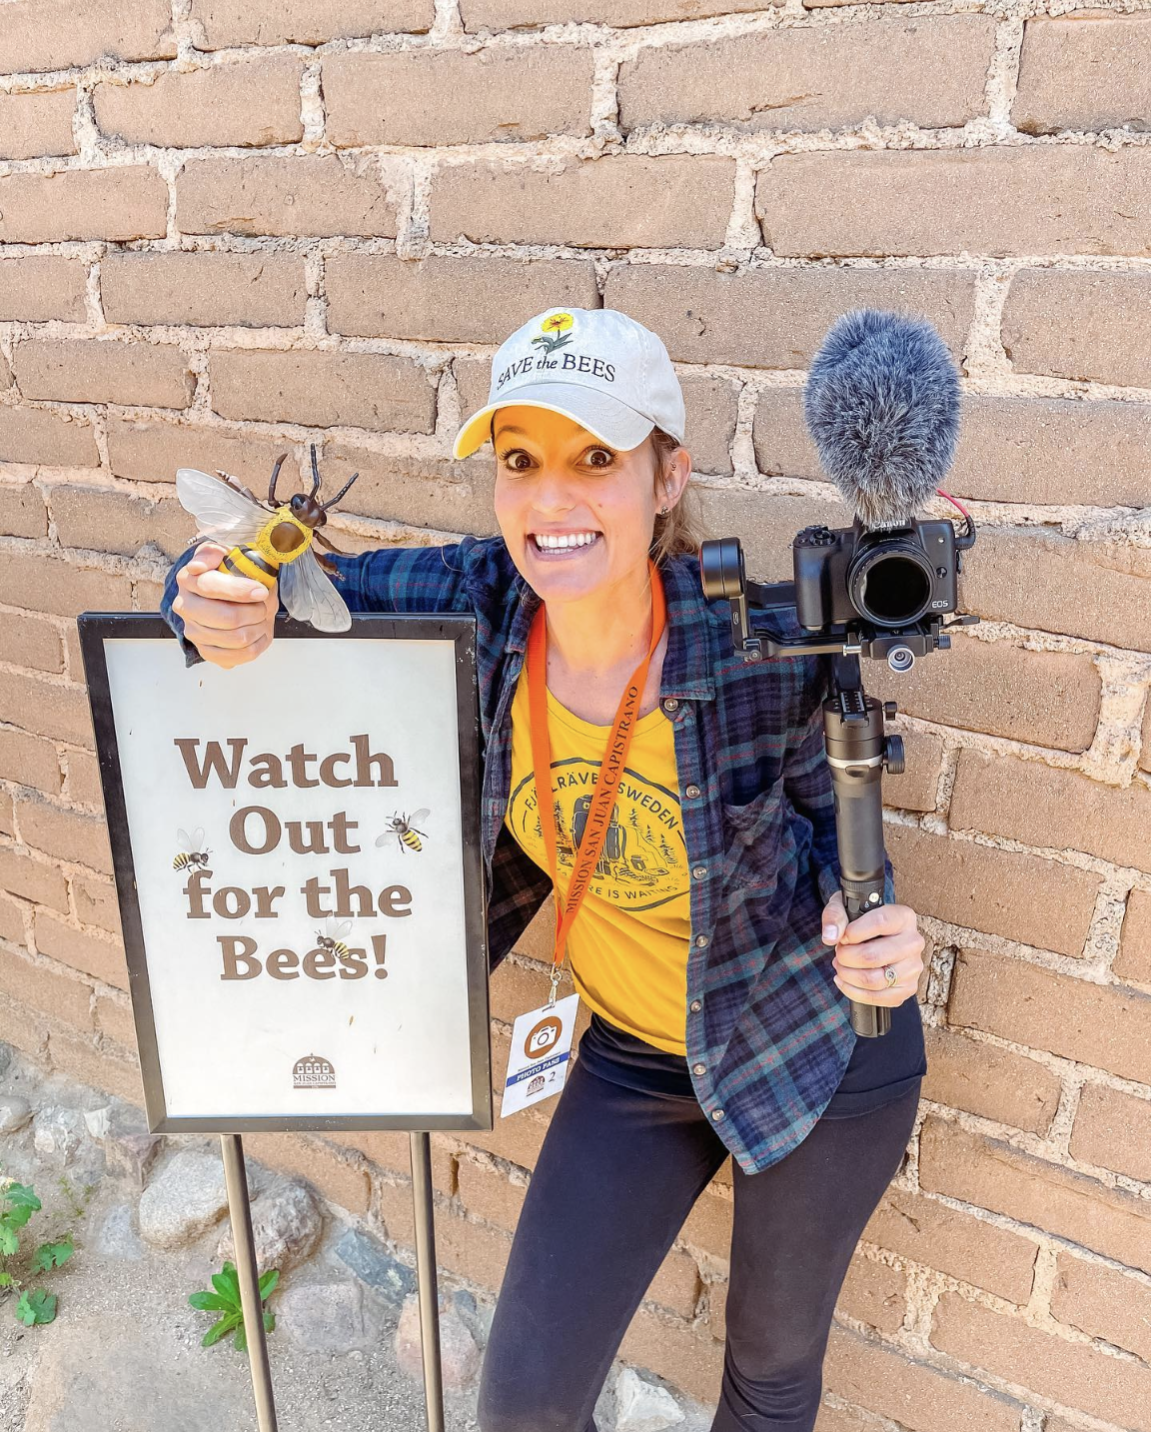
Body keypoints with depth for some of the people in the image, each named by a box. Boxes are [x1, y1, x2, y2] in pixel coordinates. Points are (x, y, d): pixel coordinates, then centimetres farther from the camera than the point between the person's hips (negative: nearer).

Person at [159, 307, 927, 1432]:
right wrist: (221, 612, -29)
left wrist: (868, 924, -28)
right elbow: (277, 585, -6)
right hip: (633, 1053, 3)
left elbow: (827, 811, -8)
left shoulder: (764, 645, -29)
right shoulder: (481, 603, -20)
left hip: (818, 1051, -2)